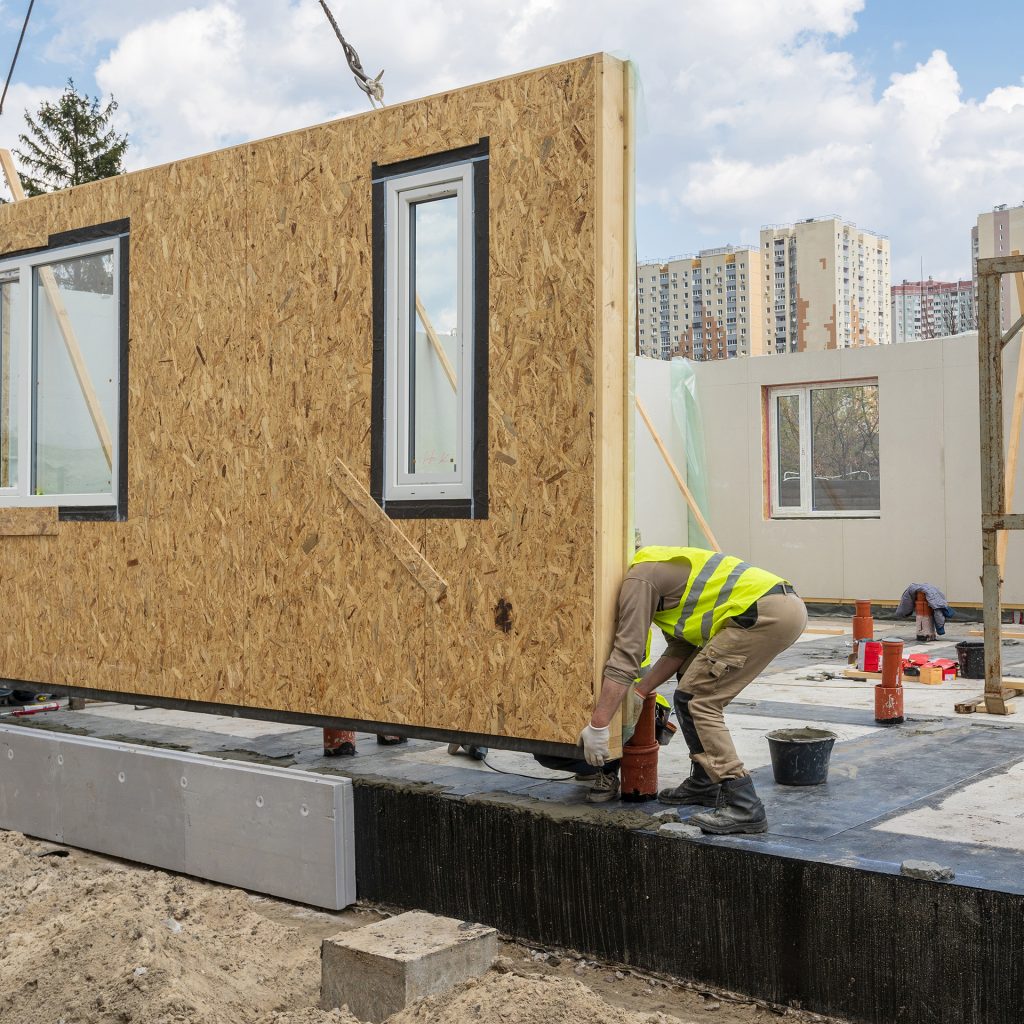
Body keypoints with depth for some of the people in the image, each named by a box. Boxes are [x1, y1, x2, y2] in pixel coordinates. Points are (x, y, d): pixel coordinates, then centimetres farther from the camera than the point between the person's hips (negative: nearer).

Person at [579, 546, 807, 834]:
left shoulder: (638, 580, -3)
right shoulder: (658, 571, 26)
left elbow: (624, 656, -10)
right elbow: (680, 649, 26)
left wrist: (597, 726, -9)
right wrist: (639, 691, 21)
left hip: (768, 614, -10)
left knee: (697, 699, -6)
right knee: (693, 690, 19)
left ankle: (743, 806, -9)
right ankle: (704, 783, 26)